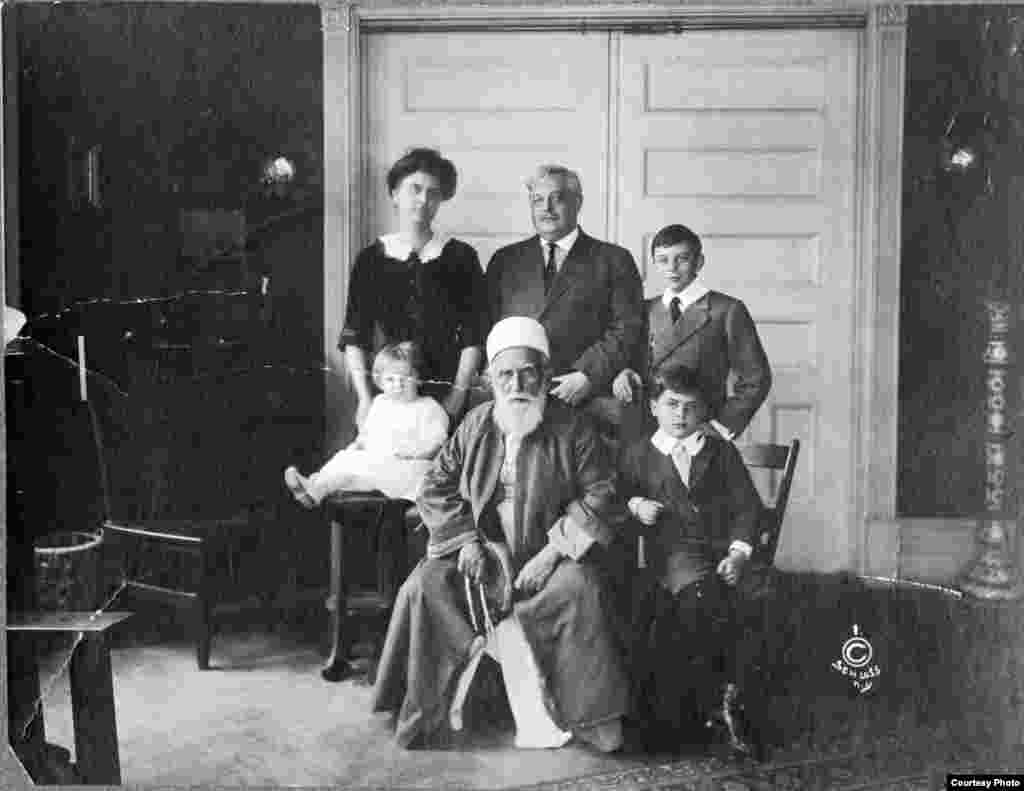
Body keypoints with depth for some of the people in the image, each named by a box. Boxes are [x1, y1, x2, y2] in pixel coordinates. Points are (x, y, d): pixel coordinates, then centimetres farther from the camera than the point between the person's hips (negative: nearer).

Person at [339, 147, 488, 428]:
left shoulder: (461, 257, 3)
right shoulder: (370, 259, 6)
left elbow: (473, 338, 0)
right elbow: (354, 340, 4)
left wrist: (457, 397, -9)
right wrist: (365, 400, -6)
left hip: (444, 399, -1)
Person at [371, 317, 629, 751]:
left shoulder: (573, 427, -3)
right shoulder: (475, 425, 6)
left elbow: (600, 492, -8)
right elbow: (435, 489, 8)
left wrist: (554, 550, -18)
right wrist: (466, 539, -8)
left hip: (547, 553, -2)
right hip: (480, 550, 3)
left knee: (581, 587, -33)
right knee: (423, 586, -20)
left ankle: (584, 714, -17)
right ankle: (427, 710, -6)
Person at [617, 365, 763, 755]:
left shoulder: (722, 452, 17)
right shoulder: (637, 454, 16)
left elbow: (747, 506, 11)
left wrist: (739, 552, -4)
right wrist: (635, 505, -3)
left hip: (721, 550, 1)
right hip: (671, 553, -1)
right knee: (699, 590, -34)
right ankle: (721, 698, -18)